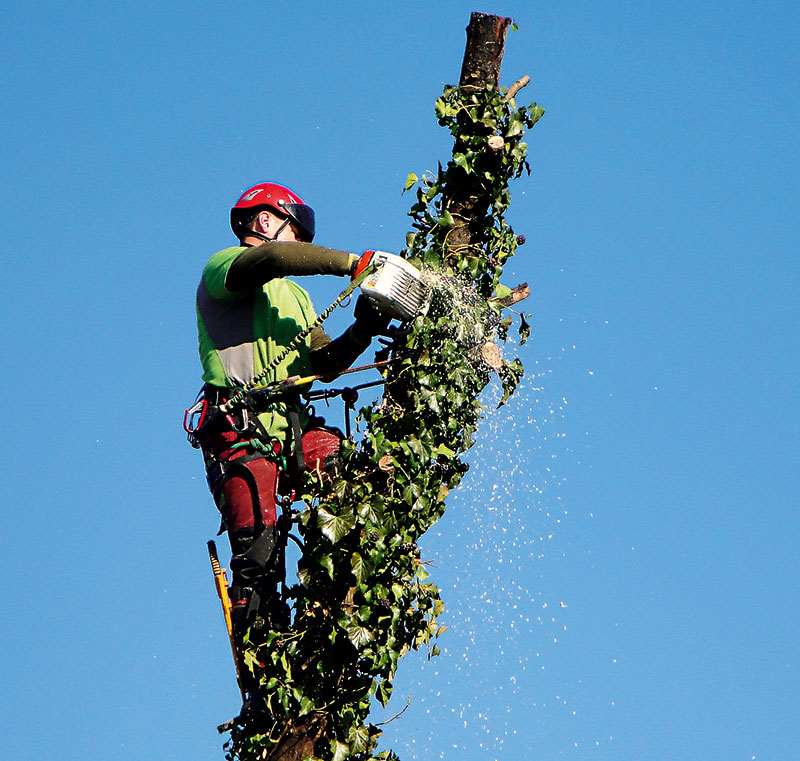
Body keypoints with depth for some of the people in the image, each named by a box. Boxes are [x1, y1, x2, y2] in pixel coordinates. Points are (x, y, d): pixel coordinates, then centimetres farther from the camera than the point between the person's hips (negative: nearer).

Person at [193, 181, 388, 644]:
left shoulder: (296, 296, 33)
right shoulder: (224, 267, 7)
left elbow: (322, 363, 19)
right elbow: (272, 258, -18)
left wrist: (361, 332, 1)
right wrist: (353, 263, -17)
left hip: (292, 422, 7)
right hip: (240, 426, -7)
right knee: (258, 552, -17)